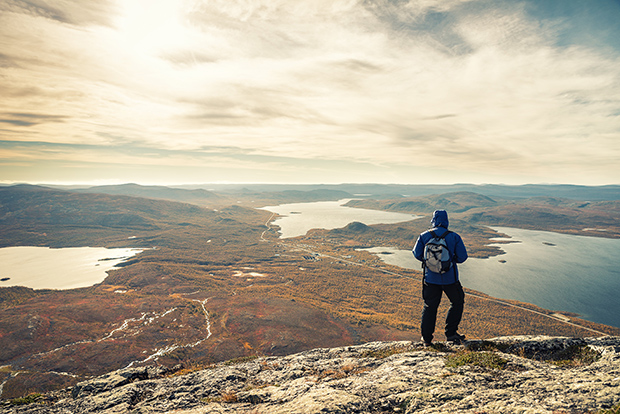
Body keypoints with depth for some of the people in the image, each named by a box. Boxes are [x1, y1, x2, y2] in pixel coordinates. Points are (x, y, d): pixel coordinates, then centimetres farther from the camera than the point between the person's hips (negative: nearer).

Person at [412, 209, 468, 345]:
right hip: (450, 278, -1)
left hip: (431, 278, 1)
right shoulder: (454, 237, -8)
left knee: (430, 306, 13)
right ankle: (451, 333, 21)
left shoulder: (424, 236, -5)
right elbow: (462, 257, -4)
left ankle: (426, 337, 19)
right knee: (457, 302, 22)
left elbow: (417, 254, 2)